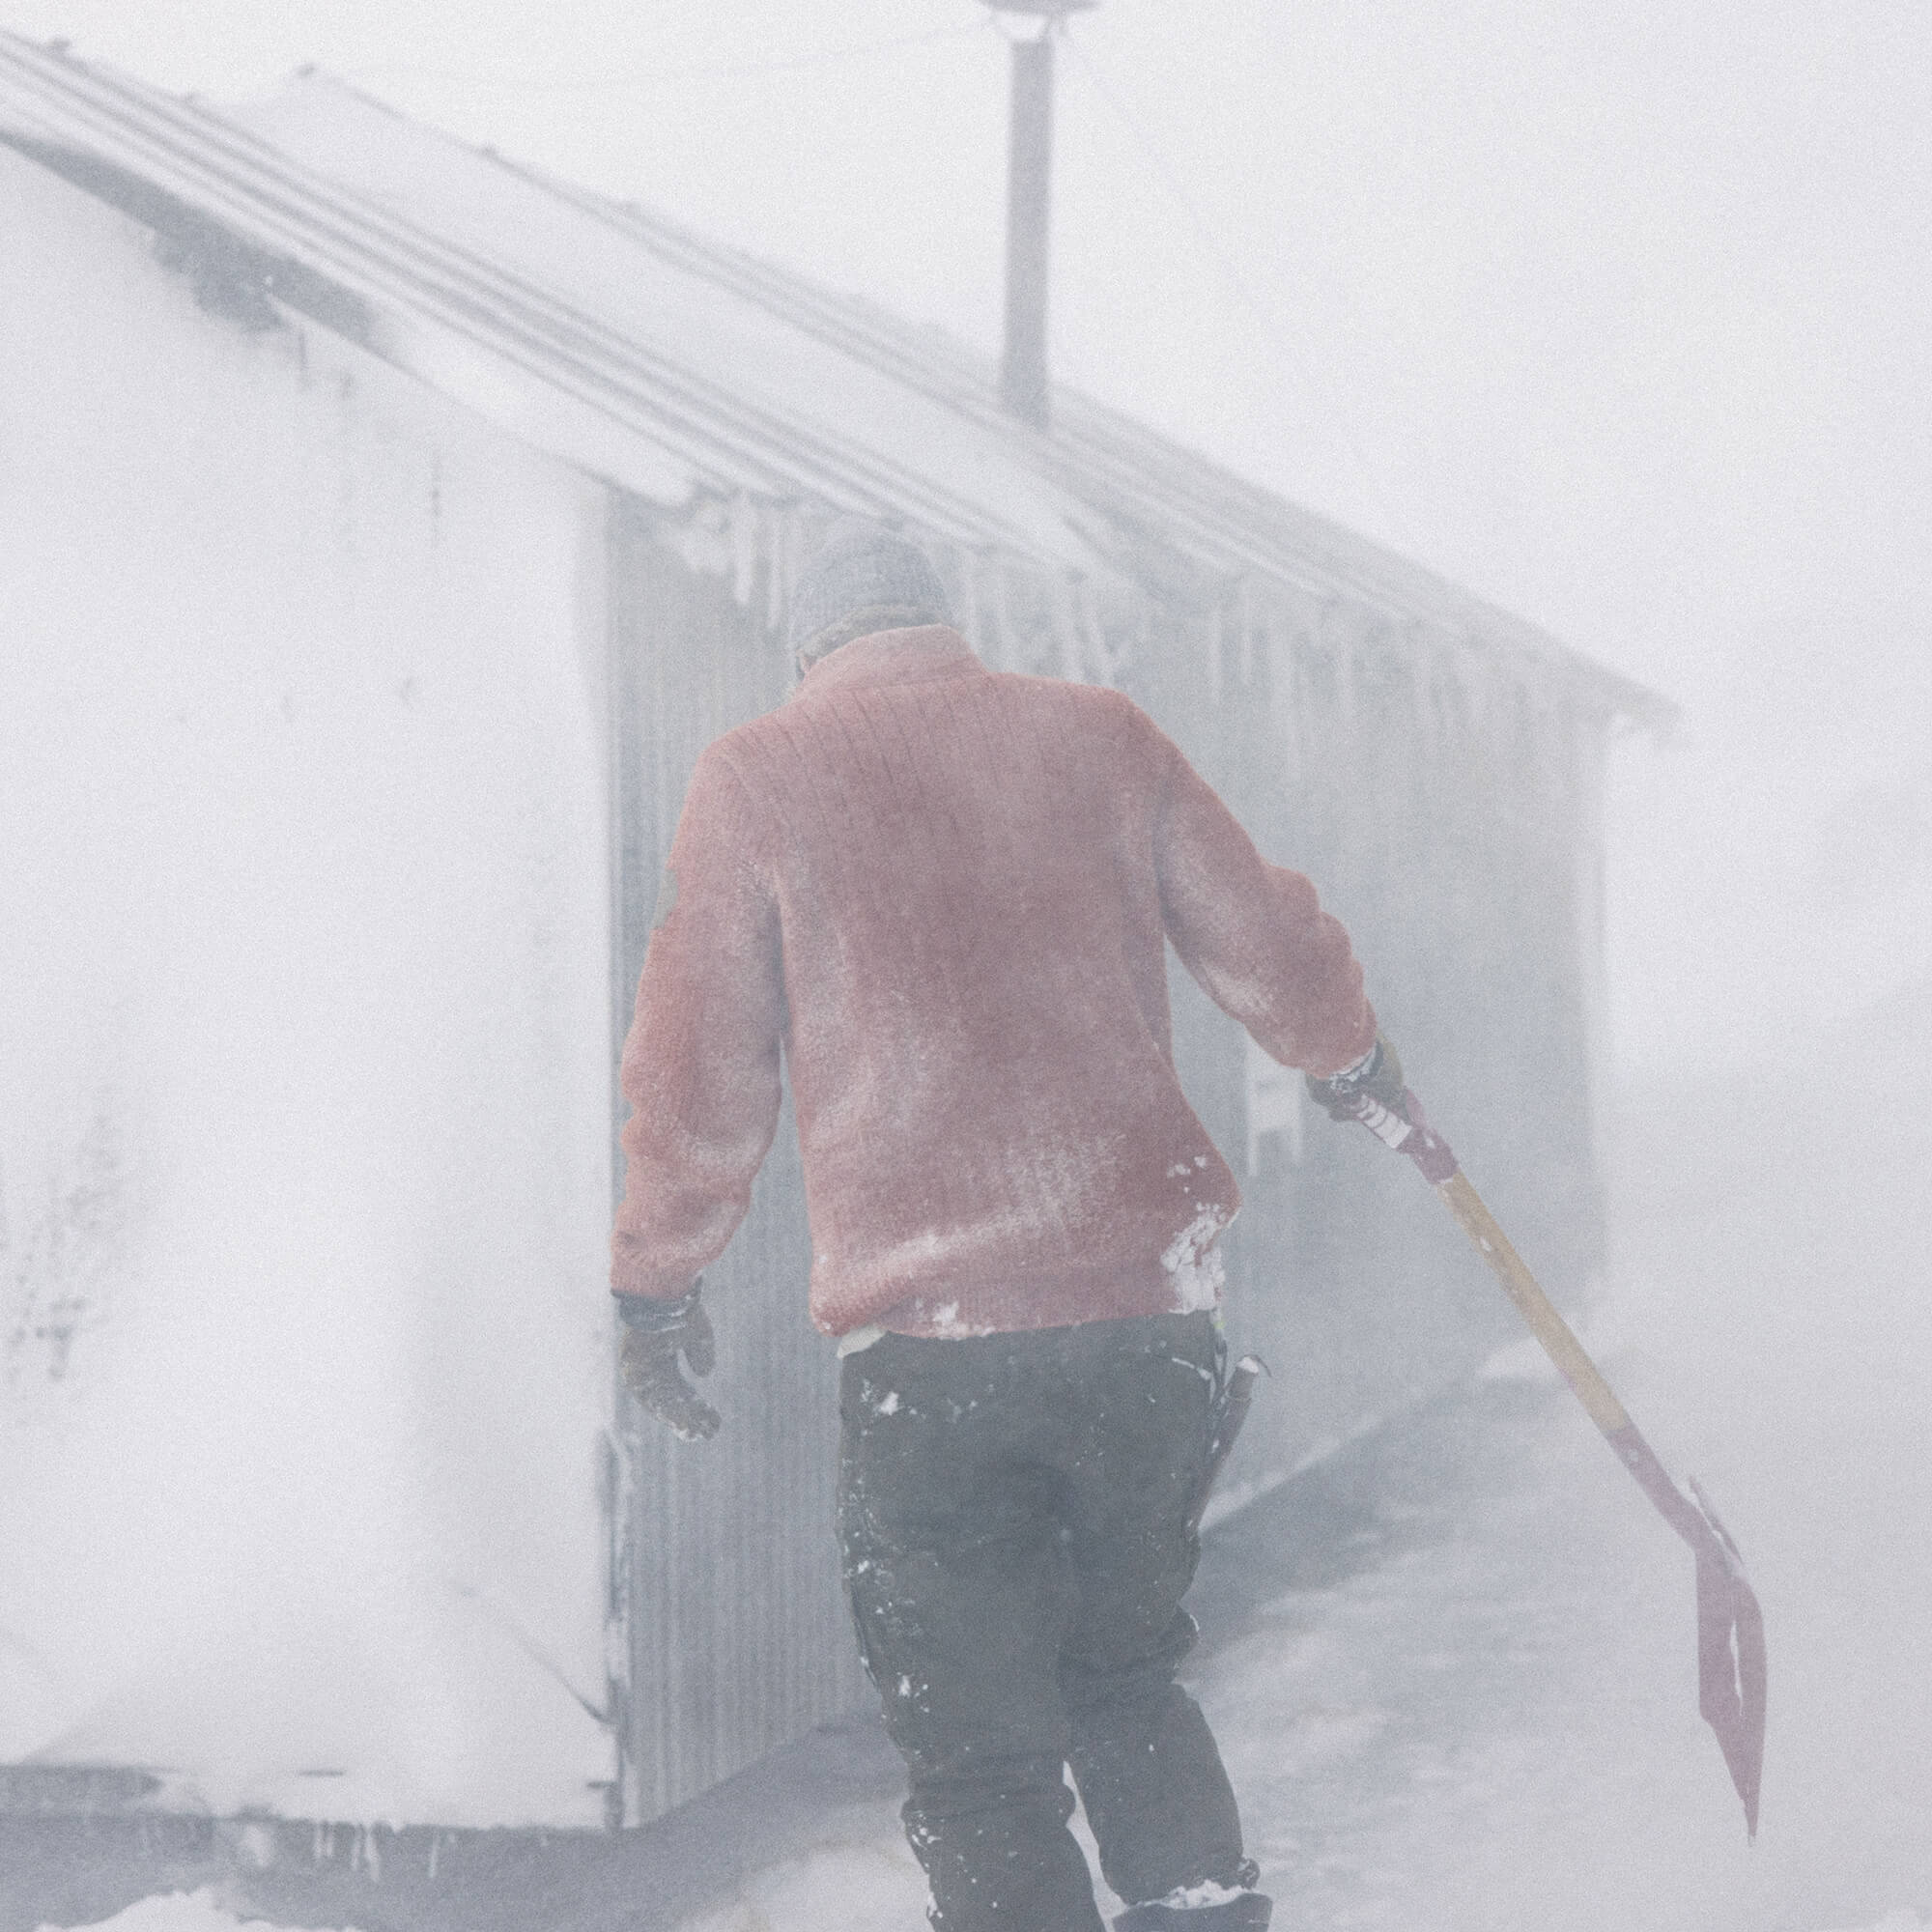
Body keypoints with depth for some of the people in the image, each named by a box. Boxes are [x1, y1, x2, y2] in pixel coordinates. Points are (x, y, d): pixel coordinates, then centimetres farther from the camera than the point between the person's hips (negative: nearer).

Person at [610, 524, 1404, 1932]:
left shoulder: (755, 781, 3)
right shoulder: (1100, 736, 9)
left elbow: (697, 1067, 4)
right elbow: (1266, 941, 17)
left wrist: (658, 1284, 16)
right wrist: (1348, 1056, 37)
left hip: (930, 1346, -3)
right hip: (1152, 1302, 3)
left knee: (981, 1757, 5)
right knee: (1125, 1674, 22)